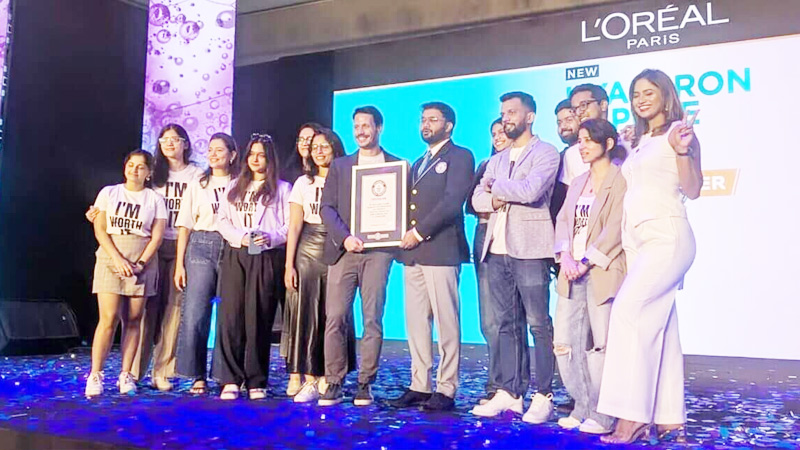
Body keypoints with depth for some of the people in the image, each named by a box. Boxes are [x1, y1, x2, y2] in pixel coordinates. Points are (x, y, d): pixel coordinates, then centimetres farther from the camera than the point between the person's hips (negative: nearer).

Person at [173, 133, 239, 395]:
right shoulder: (197, 186, 14)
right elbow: (185, 227, 11)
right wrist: (179, 264, 4)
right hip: (201, 248, 1)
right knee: (194, 313, -6)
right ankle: (198, 376, 3)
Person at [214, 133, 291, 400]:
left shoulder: (281, 188, 11)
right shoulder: (234, 187, 22)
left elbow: (289, 226, 2)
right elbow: (223, 220, 12)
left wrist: (271, 238, -16)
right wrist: (239, 237, -6)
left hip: (265, 257, -3)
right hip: (234, 256, 3)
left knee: (258, 318, -3)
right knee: (230, 315, -5)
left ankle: (256, 381, 5)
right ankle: (231, 380, -2)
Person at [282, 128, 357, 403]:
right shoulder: (303, 183, 9)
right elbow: (294, 227, 5)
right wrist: (289, 265, -1)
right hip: (307, 253, 1)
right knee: (305, 315, 0)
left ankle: (327, 379, 12)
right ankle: (310, 380, 7)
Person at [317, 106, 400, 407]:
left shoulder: (397, 165, 11)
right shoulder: (339, 166, 16)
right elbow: (327, 208, 7)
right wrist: (345, 238, -8)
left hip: (378, 250, -1)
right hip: (343, 250, 2)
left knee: (372, 320, -2)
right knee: (335, 318, -2)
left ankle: (365, 385, 7)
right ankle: (334, 384, 6)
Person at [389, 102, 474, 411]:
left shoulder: (460, 157, 1)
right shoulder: (418, 164, 25)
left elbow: (453, 201, -12)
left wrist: (419, 231, -14)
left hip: (441, 250, -7)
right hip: (413, 252, 8)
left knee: (446, 322, -4)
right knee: (416, 323, 8)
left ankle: (446, 391, 2)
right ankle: (419, 386, 15)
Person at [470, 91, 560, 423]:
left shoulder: (545, 153, 0)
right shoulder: (496, 160, 22)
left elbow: (530, 190, -16)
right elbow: (477, 199, 13)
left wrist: (495, 186, -3)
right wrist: (494, 200, -8)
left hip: (529, 250, -7)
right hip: (497, 251, 7)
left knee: (539, 324, -3)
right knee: (506, 324, 8)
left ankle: (543, 396, 3)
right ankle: (510, 392, 15)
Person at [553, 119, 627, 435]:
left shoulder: (620, 180, -2)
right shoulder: (577, 183, 22)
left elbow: (615, 228, -11)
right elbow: (563, 222, 13)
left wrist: (587, 261, -15)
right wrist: (565, 256, -4)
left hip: (601, 272, -7)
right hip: (573, 273, 7)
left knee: (602, 344, -5)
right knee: (564, 342, 5)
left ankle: (602, 415, 6)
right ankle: (583, 407, 18)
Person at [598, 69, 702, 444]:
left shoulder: (678, 132, 0)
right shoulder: (638, 143, 21)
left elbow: (692, 190, -8)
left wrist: (683, 151, -22)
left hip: (667, 237, -8)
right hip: (636, 241, 8)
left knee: (628, 309, -21)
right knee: (658, 325, 5)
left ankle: (633, 414, -18)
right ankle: (670, 418, 9)